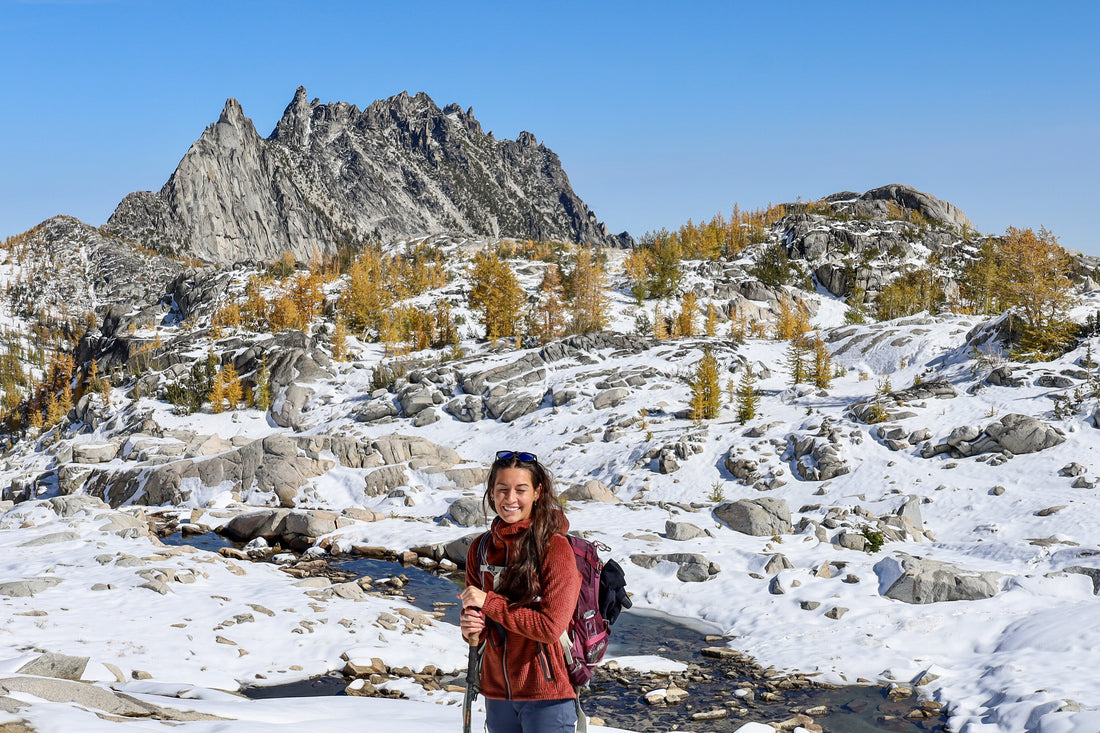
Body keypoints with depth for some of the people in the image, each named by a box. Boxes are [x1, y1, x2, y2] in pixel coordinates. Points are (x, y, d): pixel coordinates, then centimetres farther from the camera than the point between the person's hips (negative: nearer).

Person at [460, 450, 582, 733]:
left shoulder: (555, 547, -11)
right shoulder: (481, 548, 5)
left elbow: (550, 626, -16)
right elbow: (474, 611, 12)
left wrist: (490, 603, -16)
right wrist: (472, 629, -10)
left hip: (546, 694, -5)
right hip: (496, 692, 5)